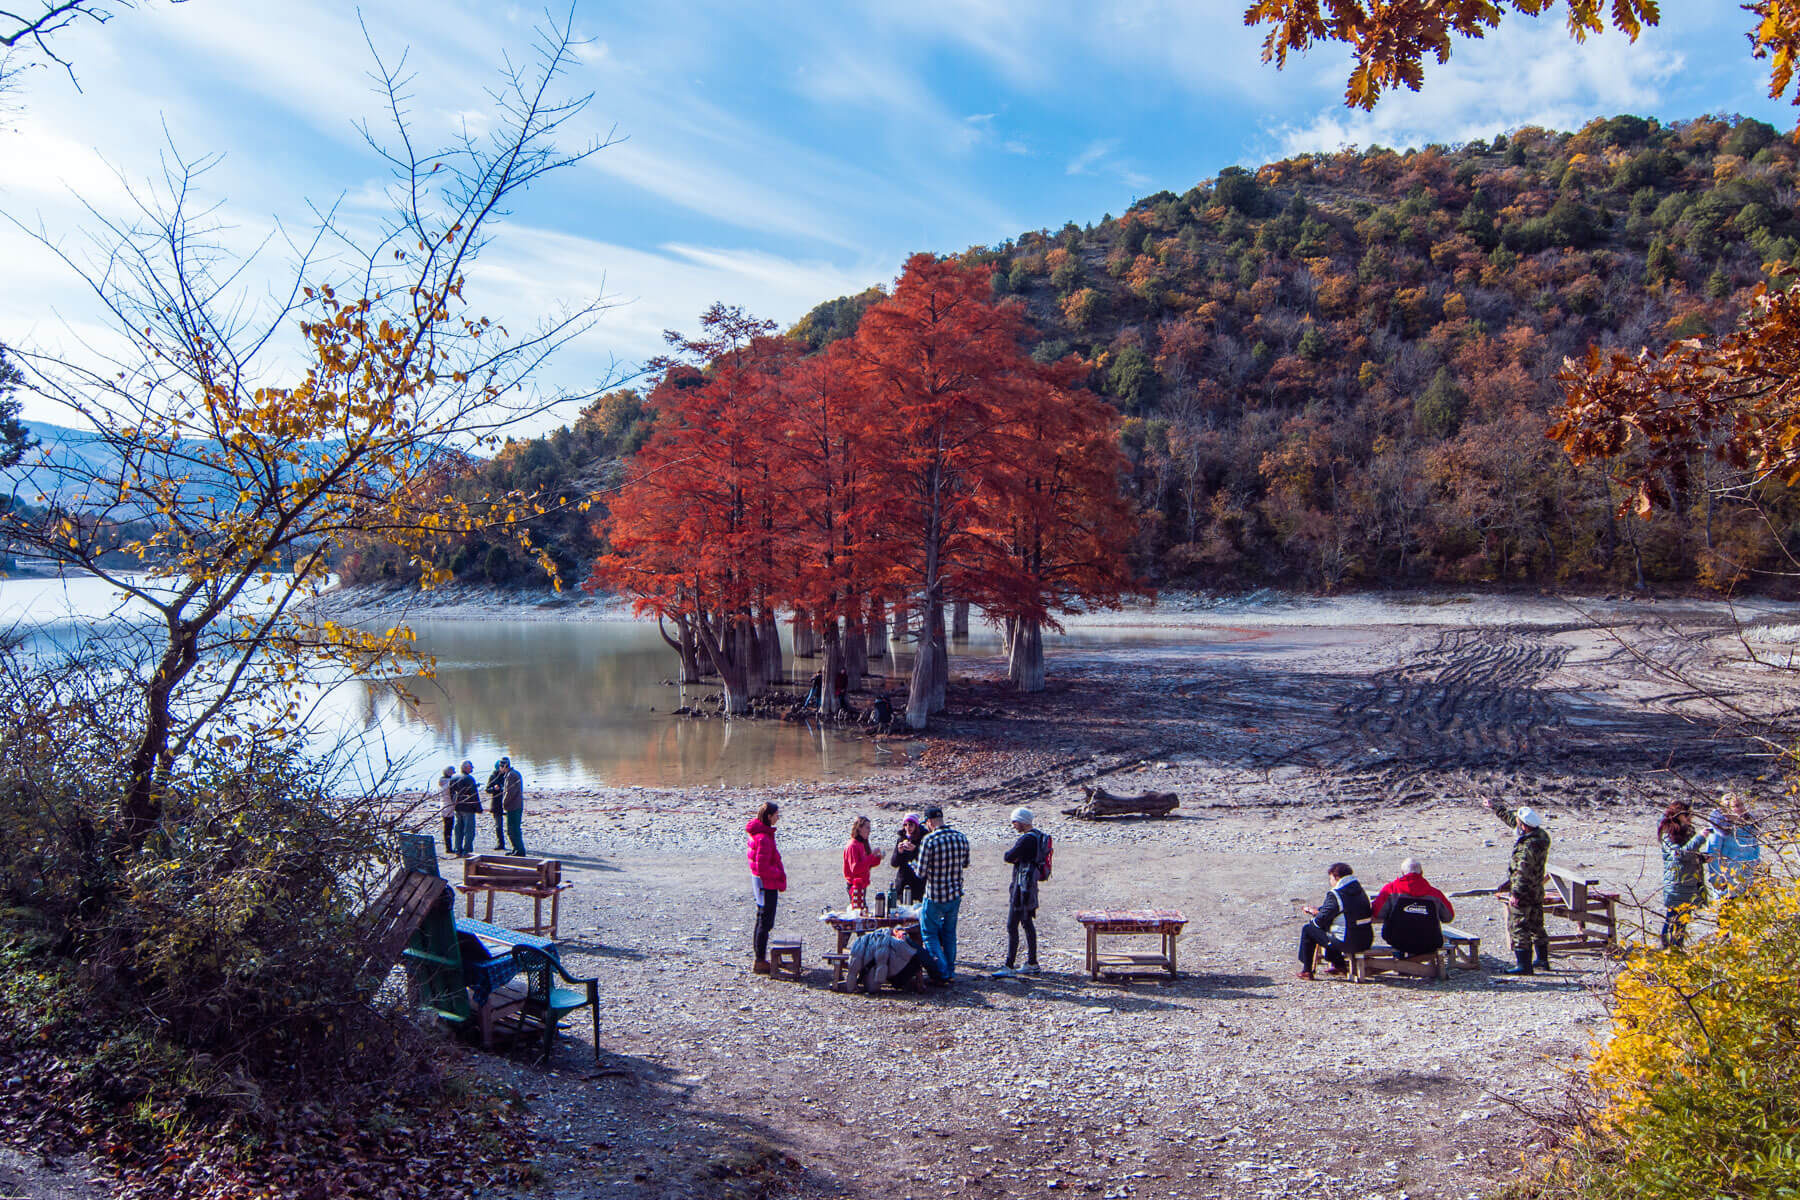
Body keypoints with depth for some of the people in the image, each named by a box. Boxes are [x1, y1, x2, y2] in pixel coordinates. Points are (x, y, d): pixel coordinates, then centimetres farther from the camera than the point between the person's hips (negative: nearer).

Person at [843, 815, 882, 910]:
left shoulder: (863, 844, 12)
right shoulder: (852, 846, -16)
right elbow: (855, 868, -24)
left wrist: (878, 858, 0)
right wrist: (872, 856, -26)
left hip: (862, 884, 9)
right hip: (855, 884, -9)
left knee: (864, 909, 11)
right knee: (858, 911, -9)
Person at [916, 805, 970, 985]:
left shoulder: (929, 840, -18)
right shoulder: (961, 837, -2)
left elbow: (921, 873, -14)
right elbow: (965, 864, 12)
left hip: (935, 897, -5)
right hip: (956, 894, 5)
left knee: (930, 934, 8)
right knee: (949, 933, 20)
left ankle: (942, 975, 3)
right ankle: (950, 972, 24)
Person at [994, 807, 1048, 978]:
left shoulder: (1026, 839, -20)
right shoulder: (1038, 835, 12)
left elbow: (1008, 857, -16)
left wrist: (1011, 854, 2)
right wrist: (1016, 857, -6)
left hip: (1022, 886, -10)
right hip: (1031, 884, 10)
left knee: (1012, 926, -7)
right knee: (1028, 923, 17)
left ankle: (1009, 967, -5)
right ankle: (1032, 963, 24)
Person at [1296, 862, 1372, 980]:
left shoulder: (1334, 894, -16)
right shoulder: (1359, 889, 9)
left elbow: (1321, 920, -12)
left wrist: (1313, 921, 10)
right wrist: (1318, 911, 23)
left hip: (1347, 943, -8)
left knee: (1307, 929, 7)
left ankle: (1306, 970, 14)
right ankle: (1339, 965, 36)